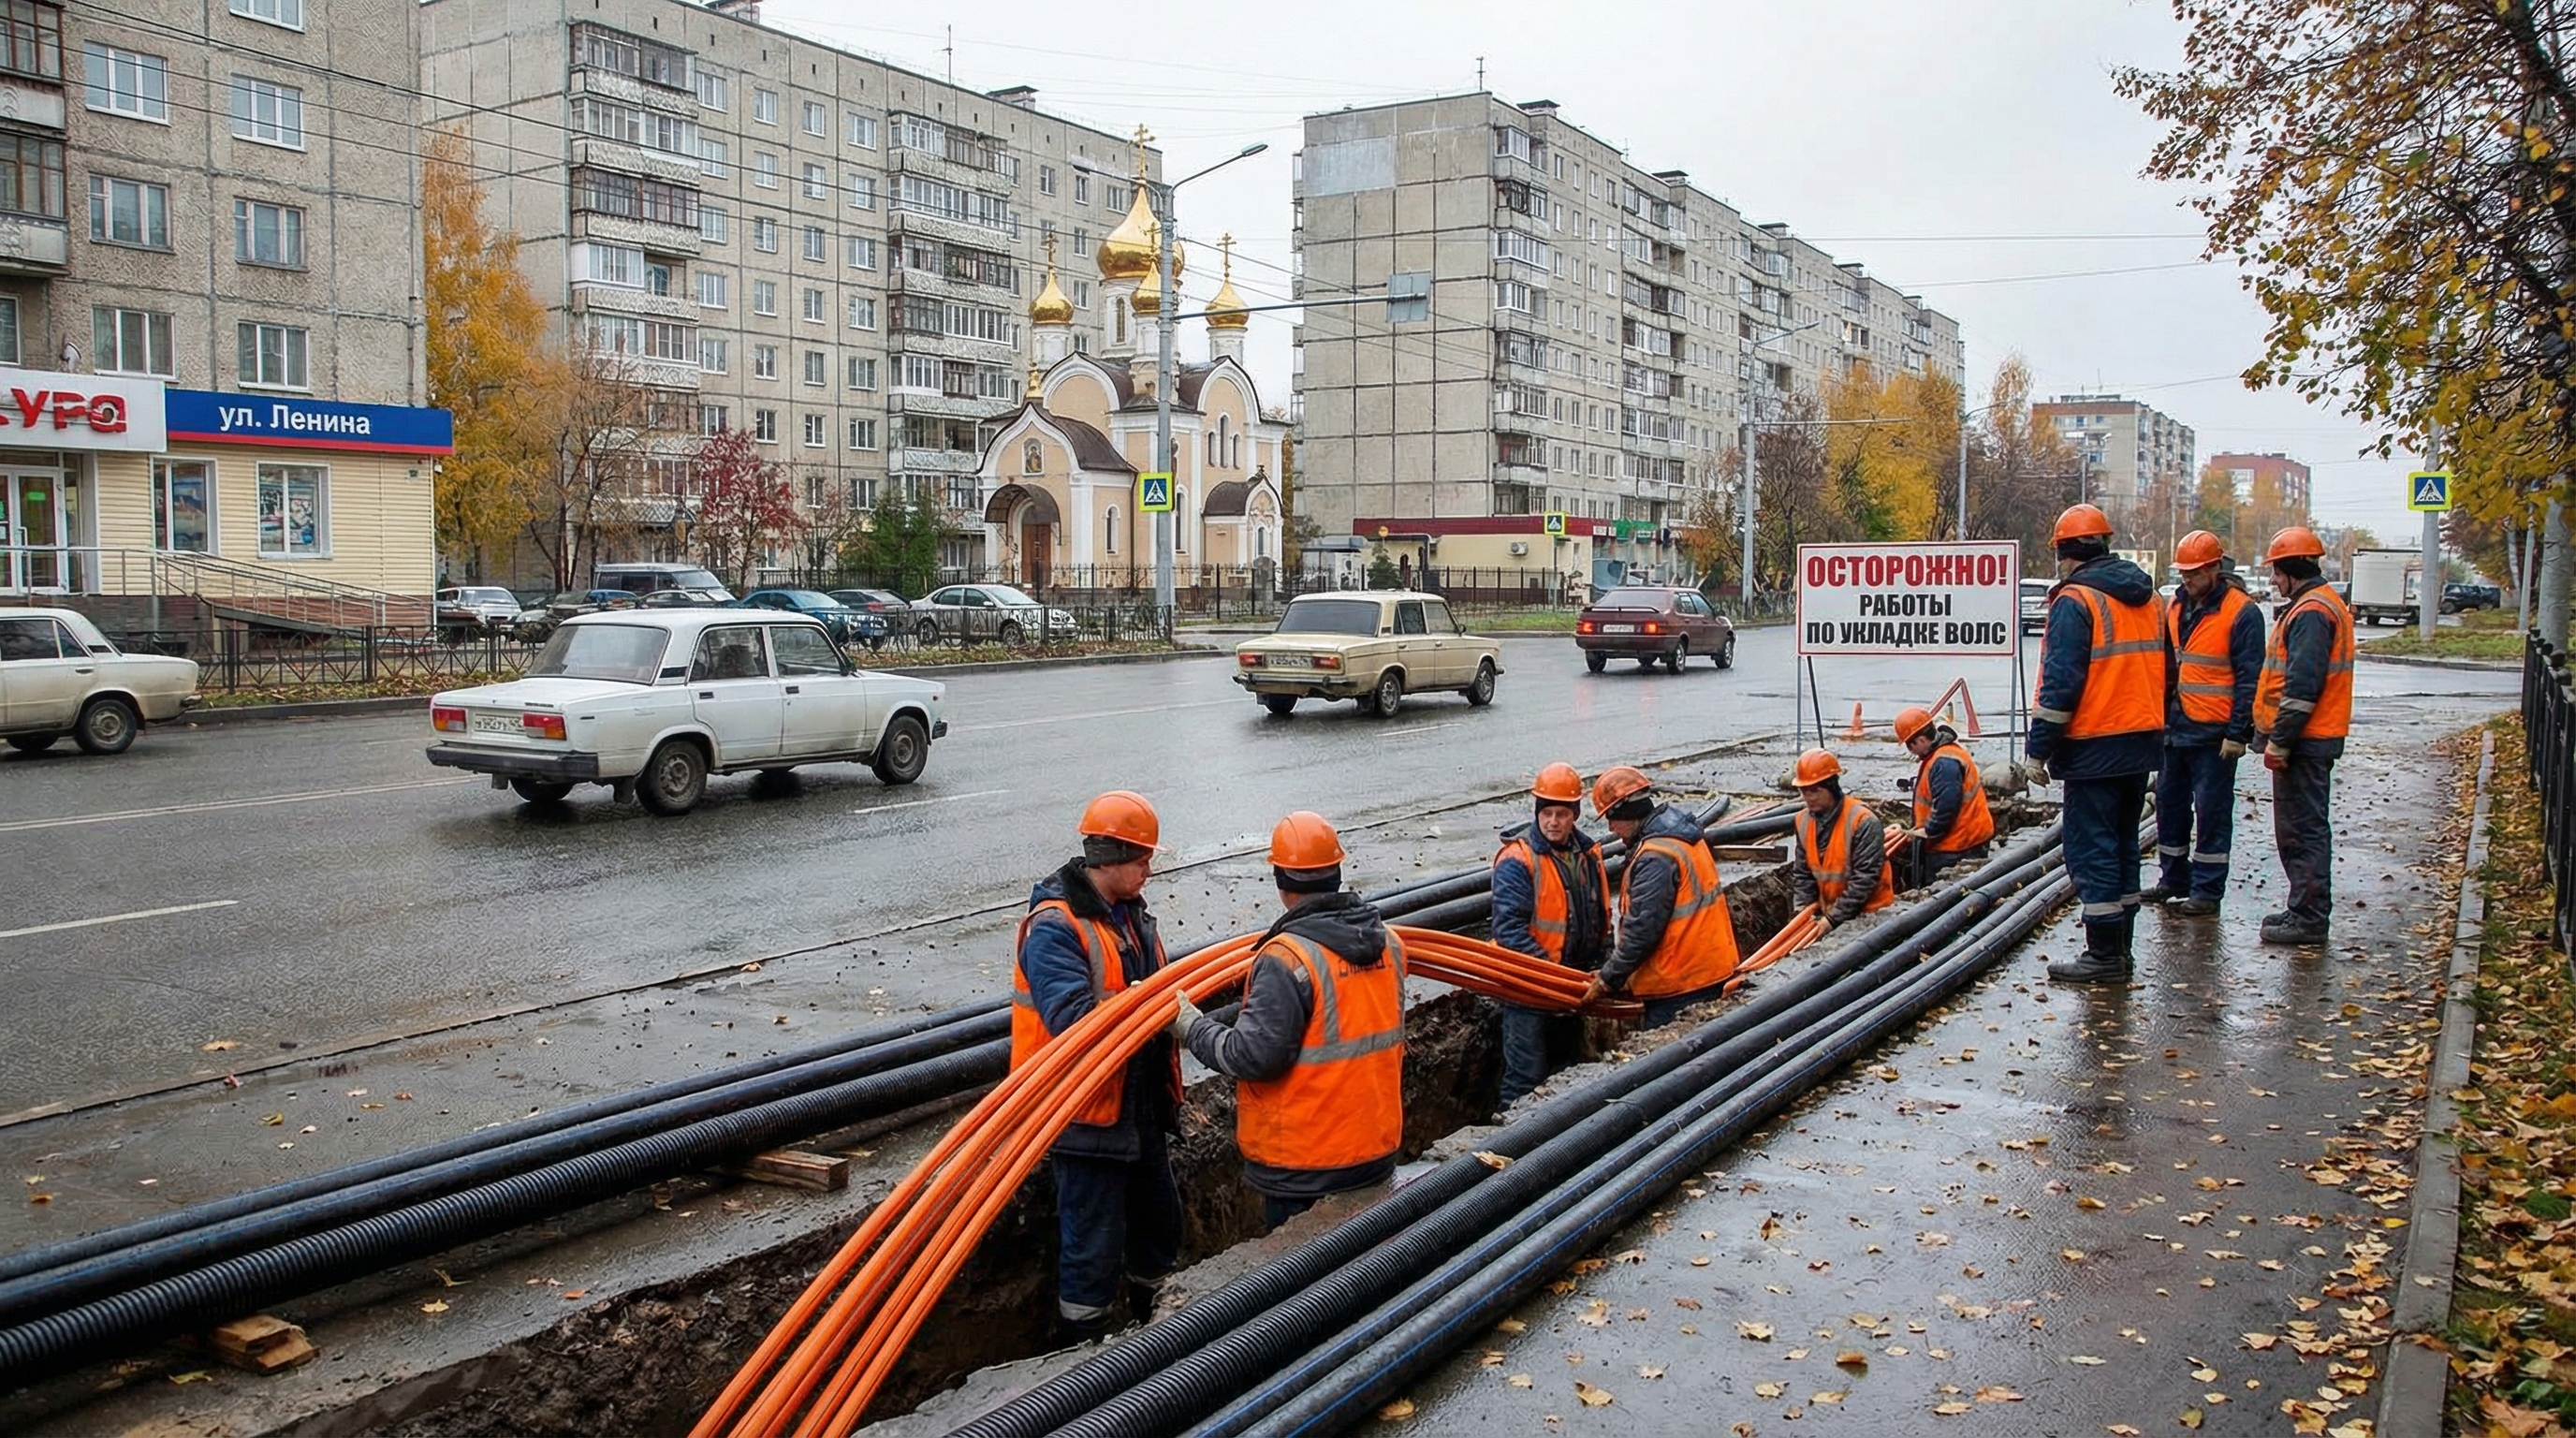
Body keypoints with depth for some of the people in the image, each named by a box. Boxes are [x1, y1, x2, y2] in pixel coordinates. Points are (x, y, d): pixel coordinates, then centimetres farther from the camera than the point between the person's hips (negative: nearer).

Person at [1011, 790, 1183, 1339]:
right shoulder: (1054, 927, -20)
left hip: (1141, 1105, 9)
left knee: (1159, 1222, 22)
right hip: (1088, 1113, -9)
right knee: (1093, 1243, 0)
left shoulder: (1131, 912, 8)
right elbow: (1074, 1019, -31)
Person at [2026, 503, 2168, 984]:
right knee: (2122, 845, 15)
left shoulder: (2076, 600, -12)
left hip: (2096, 746, -8)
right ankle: (2120, 949, 21)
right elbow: (2160, 670, 19)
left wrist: (2040, 747, -12)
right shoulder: (2146, 597, 13)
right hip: (2143, 742, 8)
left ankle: (2104, 956, -1)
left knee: (2092, 851, -3)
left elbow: (2061, 682, -17)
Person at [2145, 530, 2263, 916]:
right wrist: (2160, 717, 16)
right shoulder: (2177, 606, 11)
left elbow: (2249, 679, -12)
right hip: (2176, 726, 7)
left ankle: (2207, 891, 6)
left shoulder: (2241, 612, -10)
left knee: (2212, 811, -1)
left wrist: (2238, 733, -15)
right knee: (2169, 802, 13)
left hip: (2214, 732, -7)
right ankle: (2173, 879, 26)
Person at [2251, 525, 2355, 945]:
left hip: (2303, 741, -11)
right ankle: (2305, 910, 24)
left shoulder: (2311, 612, -16)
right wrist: (2279, 736, 21)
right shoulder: (2324, 604, 18)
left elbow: (2302, 685, -23)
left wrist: (2280, 740, -20)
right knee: (2301, 828, 16)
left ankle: (2309, 919, -1)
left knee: (2304, 830, -6)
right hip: (2313, 738, 11)